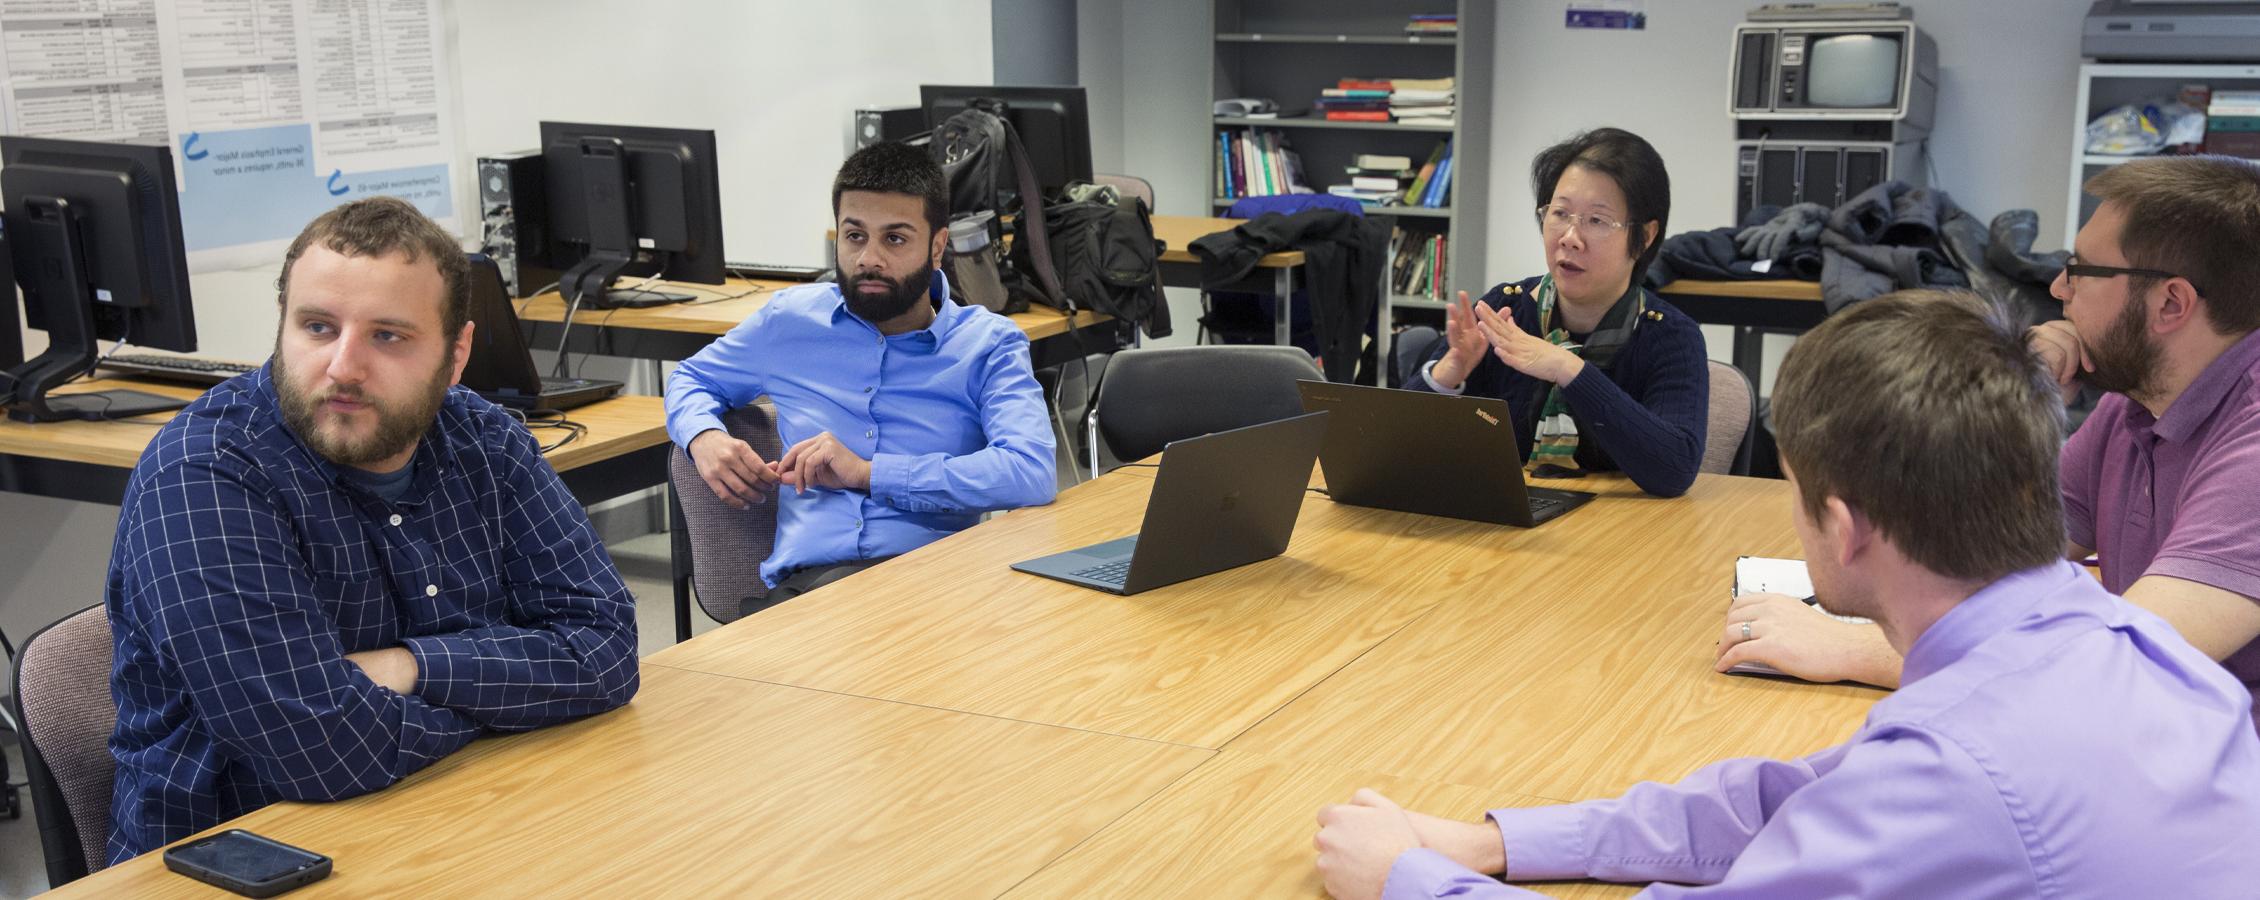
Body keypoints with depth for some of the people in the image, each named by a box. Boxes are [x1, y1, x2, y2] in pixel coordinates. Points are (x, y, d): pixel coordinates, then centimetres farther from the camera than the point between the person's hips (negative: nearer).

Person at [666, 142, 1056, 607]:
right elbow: (690, 378, 36)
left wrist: (869, 473, -11)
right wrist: (705, 439, 9)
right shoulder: (790, 318, 17)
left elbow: (1034, 472, -10)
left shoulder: (990, 343, 8)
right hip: (805, 581, 2)